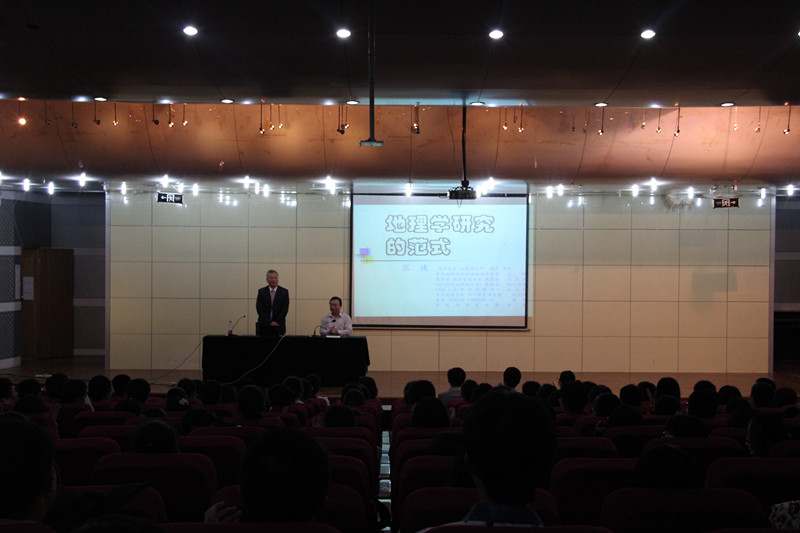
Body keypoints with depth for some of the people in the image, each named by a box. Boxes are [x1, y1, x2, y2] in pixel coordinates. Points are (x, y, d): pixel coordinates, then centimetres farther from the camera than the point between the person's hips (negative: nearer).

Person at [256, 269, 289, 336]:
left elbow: (285, 309, -1)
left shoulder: (284, 291, 4)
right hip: (264, 326, 0)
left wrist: (276, 322, -11)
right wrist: (269, 322, -11)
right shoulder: (261, 291, 5)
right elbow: (259, 309, -2)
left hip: (279, 326, 0)